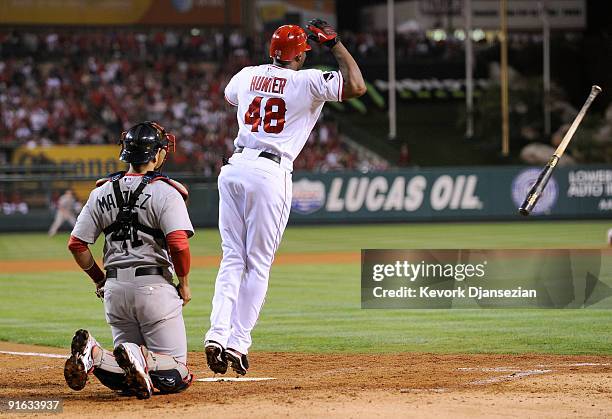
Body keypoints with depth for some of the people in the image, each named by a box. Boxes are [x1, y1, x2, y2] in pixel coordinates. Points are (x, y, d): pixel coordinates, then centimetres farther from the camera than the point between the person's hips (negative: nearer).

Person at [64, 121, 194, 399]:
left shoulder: (102, 193, 8)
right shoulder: (165, 192, -7)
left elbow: (76, 245, 7)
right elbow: (179, 244, -18)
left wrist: (99, 279, 21)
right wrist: (184, 284, -2)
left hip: (115, 288, 5)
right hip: (154, 286, -5)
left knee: (128, 379, 14)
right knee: (176, 376, 1)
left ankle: (94, 355, -17)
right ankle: (140, 357, -30)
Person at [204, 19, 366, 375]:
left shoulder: (247, 76, 14)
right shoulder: (307, 82, -3)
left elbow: (229, 95, 37)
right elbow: (357, 86, -5)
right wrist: (334, 43, 5)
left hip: (234, 168, 5)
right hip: (270, 173, -5)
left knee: (232, 259, 8)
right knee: (258, 264, 1)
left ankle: (217, 336, -6)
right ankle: (238, 344, -3)